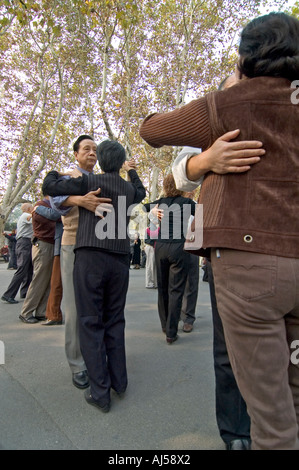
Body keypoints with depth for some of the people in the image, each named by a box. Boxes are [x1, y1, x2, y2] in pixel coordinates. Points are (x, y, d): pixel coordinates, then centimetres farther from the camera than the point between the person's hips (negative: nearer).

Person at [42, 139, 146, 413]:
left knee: (91, 323, 2)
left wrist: (55, 171, 21)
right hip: (120, 259, 5)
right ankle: (118, 382, 21)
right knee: (115, 321, 13)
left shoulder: (90, 182, -2)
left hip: (90, 258, -4)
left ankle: (100, 392, 5)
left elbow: (50, 186, 0)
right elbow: (141, 193, 36)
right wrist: (132, 171, 50)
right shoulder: (129, 188, 12)